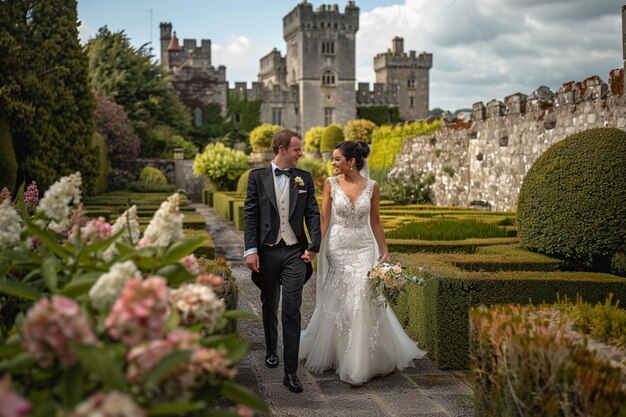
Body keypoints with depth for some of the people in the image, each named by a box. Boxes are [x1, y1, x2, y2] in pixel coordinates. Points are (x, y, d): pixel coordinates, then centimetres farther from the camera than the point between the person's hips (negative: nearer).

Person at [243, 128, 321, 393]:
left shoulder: (304, 179, 6)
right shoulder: (257, 177, 1)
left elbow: (313, 213, 4)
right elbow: (250, 215, -3)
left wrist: (313, 246, -7)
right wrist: (251, 250, -10)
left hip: (295, 252, 0)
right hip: (266, 251, 0)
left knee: (292, 310, -6)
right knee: (269, 305, 17)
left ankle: (290, 372, -6)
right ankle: (271, 350, 40)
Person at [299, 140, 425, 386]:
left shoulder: (372, 187, -1)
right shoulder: (331, 184, -2)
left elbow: (375, 222, 6)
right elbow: (324, 219, -5)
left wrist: (385, 252, 5)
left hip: (364, 248, 0)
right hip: (338, 248, 0)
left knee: (361, 301, -8)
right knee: (336, 303, 6)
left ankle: (359, 364, 3)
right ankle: (333, 354, 27)